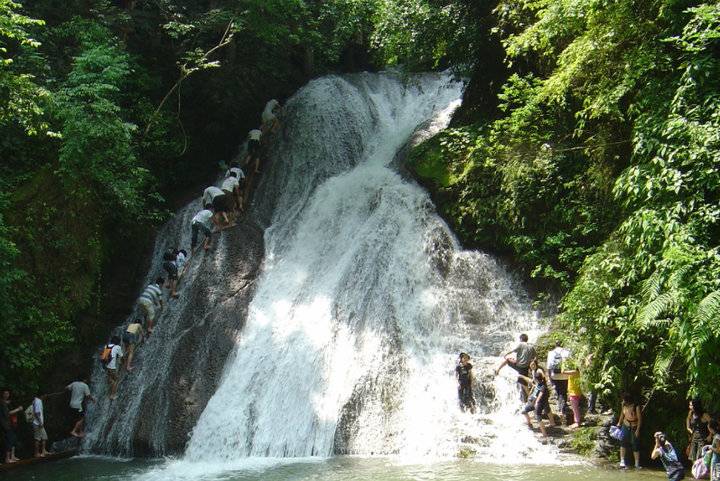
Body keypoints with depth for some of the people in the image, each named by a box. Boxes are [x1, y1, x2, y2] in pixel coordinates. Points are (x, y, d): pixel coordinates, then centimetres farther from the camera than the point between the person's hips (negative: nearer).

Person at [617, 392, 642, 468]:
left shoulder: (636, 407, -21)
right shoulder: (624, 405, -6)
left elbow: (639, 419, -16)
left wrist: (638, 430, -17)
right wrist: (619, 423, 15)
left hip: (634, 427, -4)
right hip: (625, 426, 4)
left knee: (635, 446, 2)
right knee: (623, 442, -9)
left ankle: (637, 464, 13)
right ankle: (622, 461, -8)